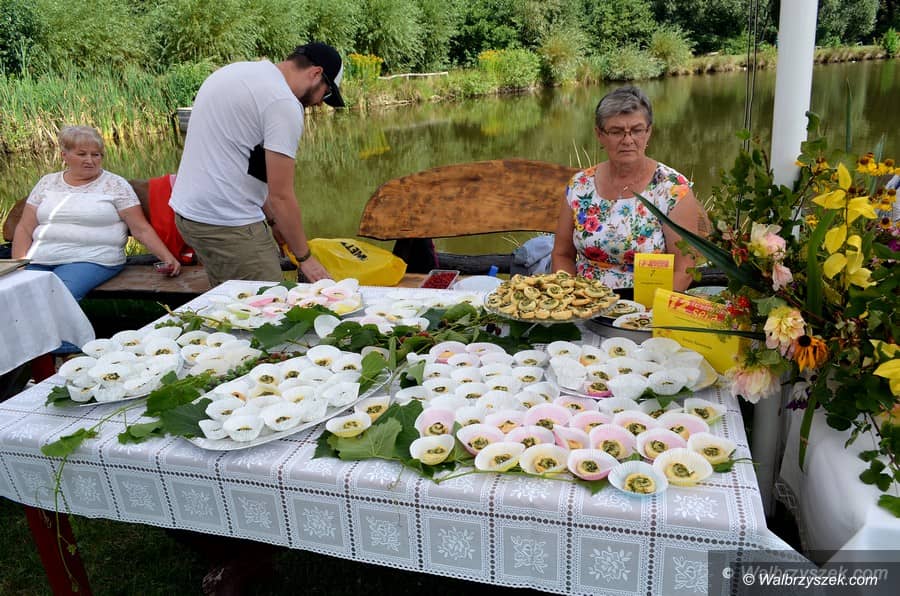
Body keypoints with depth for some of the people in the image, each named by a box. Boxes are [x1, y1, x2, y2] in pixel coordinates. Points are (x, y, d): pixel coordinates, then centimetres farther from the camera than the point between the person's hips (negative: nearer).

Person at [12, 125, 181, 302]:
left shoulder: (115, 185, 4)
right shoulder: (47, 183, 15)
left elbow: (142, 229, -1)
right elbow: (24, 229, 15)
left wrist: (167, 257, -14)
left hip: (93, 260, -3)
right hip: (39, 261, 4)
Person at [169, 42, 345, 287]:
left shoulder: (235, 71, 15)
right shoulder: (284, 103, -16)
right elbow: (281, 195, -16)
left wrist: (273, 219, 19)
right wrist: (305, 257, -5)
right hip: (227, 222, -10)